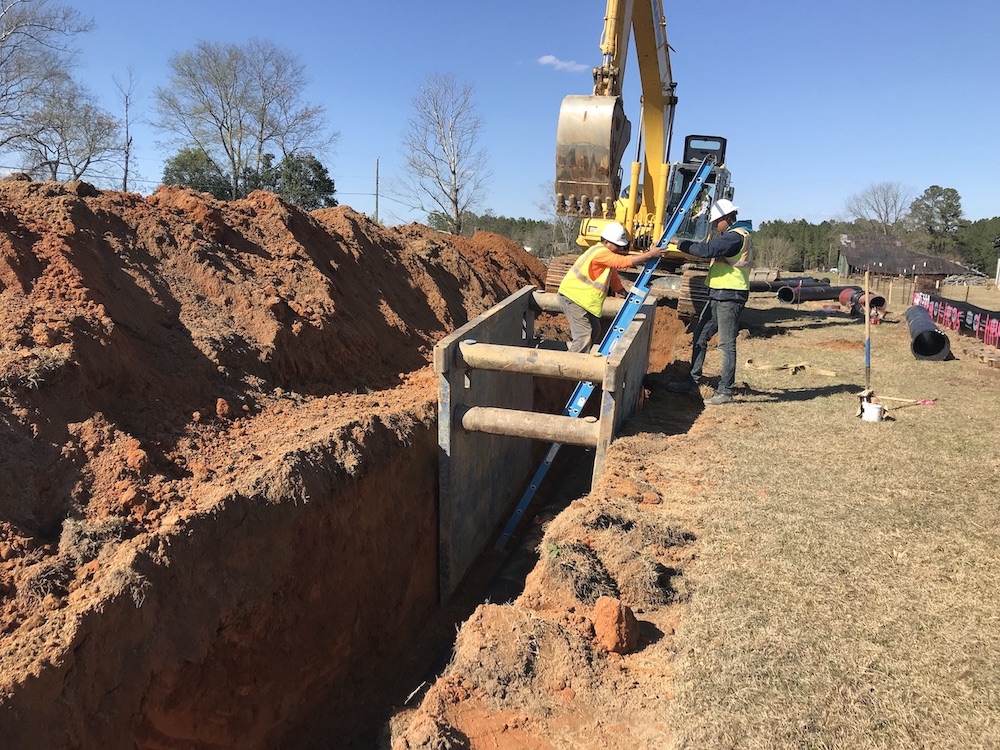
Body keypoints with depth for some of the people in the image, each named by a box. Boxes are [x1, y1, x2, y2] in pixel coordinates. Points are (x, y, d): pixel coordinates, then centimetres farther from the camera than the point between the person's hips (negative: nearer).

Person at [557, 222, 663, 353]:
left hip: (581, 298, 11)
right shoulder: (601, 253, -20)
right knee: (584, 336, -17)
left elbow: (613, 279, 20)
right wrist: (650, 254, -25)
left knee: (595, 330, 20)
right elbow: (624, 261, -29)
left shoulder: (609, 256, 13)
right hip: (573, 297, -11)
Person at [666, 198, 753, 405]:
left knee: (726, 343, -5)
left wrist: (680, 243, -18)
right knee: (699, 337, 11)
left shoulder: (736, 236, -14)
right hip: (718, 295, 11)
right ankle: (692, 382, 18)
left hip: (730, 296, -11)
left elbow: (707, 250, -24)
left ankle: (725, 391, 1)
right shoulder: (731, 236, 20)